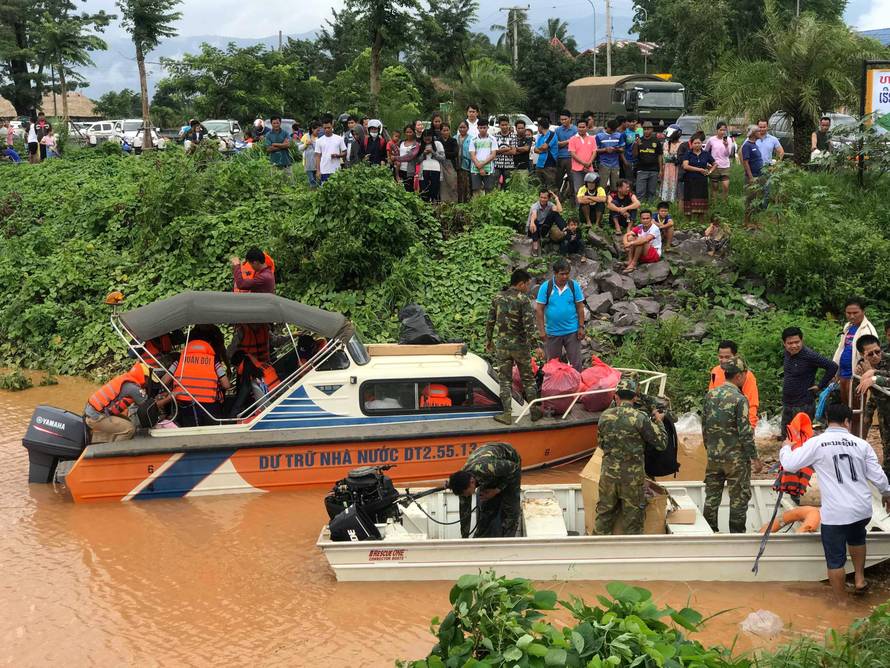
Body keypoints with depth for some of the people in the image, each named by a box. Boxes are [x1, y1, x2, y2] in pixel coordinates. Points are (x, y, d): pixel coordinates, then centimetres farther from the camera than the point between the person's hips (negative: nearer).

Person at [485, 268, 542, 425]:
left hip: (501, 345, 3)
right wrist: (535, 345, -14)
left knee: (505, 380, 9)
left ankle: (507, 414, 6)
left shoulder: (498, 297, 2)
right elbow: (529, 325, -17)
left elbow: (490, 322, 6)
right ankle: (534, 411, 18)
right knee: (528, 379, 12)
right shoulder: (523, 299, -11)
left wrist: (488, 340, 17)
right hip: (520, 345, -3)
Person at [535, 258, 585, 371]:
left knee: (575, 362, 3)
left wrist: (581, 327, -2)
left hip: (572, 331, 0)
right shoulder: (545, 287, -8)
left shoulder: (574, 285, -4)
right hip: (552, 332, 0)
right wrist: (541, 330, -8)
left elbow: (580, 308, 1)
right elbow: (539, 309, -6)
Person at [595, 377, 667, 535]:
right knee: (633, 522, 8)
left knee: (604, 516, 15)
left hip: (608, 476, 3)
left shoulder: (605, 416, 1)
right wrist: (658, 421, 8)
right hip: (633, 478, -3)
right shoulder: (640, 418, -12)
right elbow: (661, 443, -6)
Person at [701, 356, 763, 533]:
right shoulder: (739, 399, -16)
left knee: (712, 497, 14)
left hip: (713, 456, 6)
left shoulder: (710, 395, 2)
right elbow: (745, 432, -16)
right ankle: (737, 534, 11)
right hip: (735, 457, -6)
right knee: (739, 498, 6)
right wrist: (754, 458, -8)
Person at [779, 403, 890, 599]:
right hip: (863, 509, 4)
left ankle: (842, 604, 17)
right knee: (857, 538, 36)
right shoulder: (861, 444, 2)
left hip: (835, 513, -4)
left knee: (835, 561, 9)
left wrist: (786, 448, 17)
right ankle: (859, 579, 33)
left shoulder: (816, 443, -7)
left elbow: (789, 465, -5)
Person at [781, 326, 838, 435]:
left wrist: (820, 386, -16)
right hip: (786, 405, 8)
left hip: (803, 406, -8)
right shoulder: (787, 353, 3)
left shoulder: (809, 356, -20)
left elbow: (833, 367, -21)